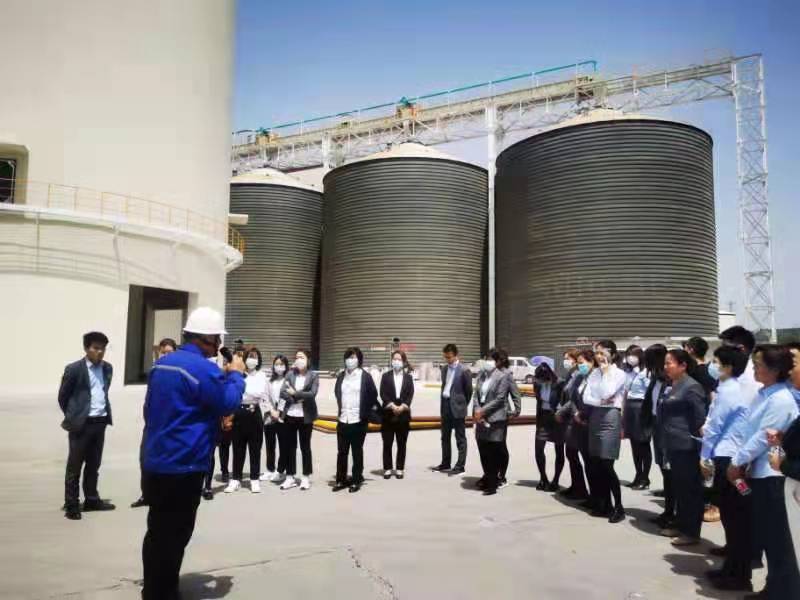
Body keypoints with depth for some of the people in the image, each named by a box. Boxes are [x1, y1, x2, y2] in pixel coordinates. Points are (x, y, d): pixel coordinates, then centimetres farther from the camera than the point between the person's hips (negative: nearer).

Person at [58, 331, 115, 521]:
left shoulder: (108, 368, 7)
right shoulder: (74, 369, -9)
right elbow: (63, 396, -1)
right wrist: (72, 416, 6)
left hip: (100, 422, 5)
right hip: (81, 424, -5)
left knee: (94, 464, 15)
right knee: (74, 466, 5)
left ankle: (91, 499, 26)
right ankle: (71, 505, 14)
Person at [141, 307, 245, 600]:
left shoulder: (162, 363, 9)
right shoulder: (204, 369, -19)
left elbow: (149, 408, 17)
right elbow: (228, 404, -10)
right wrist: (236, 375, 2)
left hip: (154, 462, 9)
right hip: (183, 466, -9)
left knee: (158, 530, 20)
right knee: (174, 534, 5)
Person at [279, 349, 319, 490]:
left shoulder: (313, 375, -1)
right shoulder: (290, 374, 5)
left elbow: (312, 394, -13)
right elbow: (283, 393, -3)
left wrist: (295, 393, -12)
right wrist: (298, 399, -15)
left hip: (305, 417, -2)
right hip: (290, 415, 3)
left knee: (305, 447, 7)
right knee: (289, 446, 8)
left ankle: (306, 477, 16)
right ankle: (290, 477, 18)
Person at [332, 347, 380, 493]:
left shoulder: (365, 377, -5)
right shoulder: (341, 376, 8)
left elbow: (373, 396, 1)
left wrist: (371, 410, 6)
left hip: (359, 420, -4)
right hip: (343, 420, 4)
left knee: (357, 452, 7)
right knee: (342, 452, 9)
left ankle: (356, 481, 17)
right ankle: (341, 480, 20)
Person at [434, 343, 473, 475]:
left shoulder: (464, 371, -12)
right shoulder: (444, 369, 10)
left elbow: (469, 390, -6)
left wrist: (462, 405, 1)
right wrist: (443, 403, 13)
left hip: (457, 407, -7)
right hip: (445, 406, 7)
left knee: (460, 438, 1)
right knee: (445, 437, 14)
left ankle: (460, 466, 6)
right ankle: (445, 464, 24)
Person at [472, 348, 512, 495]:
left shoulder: (502, 376, -7)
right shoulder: (481, 375, 11)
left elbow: (500, 399, -13)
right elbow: (476, 395, 9)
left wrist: (483, 410, -14)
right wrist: (476, 410, -7)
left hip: (495, 418, -6)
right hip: (481, 417, 6)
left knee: (494, 452, -2)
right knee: (483, 450, 13)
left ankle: (493, 483, 6)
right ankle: (488, 476, 31)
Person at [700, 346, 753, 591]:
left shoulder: (726, 391, -14)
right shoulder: (738, 389, 11)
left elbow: (714, 426, -10)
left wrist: (705, 456, -1)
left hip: (727, 459, -9)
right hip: (737, 458, 9)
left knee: (732, 519, 1)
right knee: (739, 518, 14)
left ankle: (738, 576, 10)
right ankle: (734, 569, 24)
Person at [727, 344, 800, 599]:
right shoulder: (763, 395, 9)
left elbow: (762, 438, -19)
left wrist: (737, 462, -11)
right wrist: (741, 463, 4)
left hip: (769, 474, -9)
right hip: (757, 471, 9)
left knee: (775, 537, 2)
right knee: (763, 533, 16)